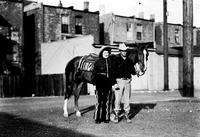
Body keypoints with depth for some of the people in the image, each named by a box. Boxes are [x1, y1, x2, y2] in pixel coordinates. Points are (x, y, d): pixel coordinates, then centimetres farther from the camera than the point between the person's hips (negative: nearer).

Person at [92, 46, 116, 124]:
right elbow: (94, 73, -3)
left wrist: (114, 82, 6)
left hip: (108, 84, 4)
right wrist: (95, 82, -10)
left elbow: (113, 73, 13)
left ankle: (105, 117, 17)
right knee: (99, 101, -2)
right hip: (100, 84, -4)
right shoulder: (98, 62, -2)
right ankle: (97, 118, 6)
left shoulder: (110, 62, 8)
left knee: (107, 101, 8)